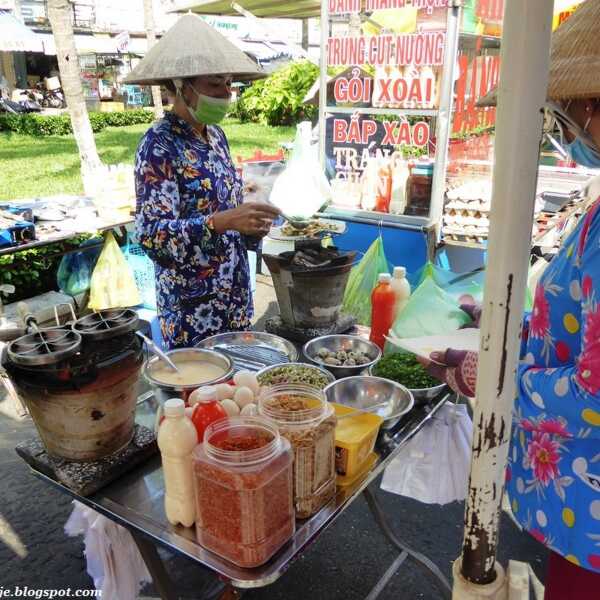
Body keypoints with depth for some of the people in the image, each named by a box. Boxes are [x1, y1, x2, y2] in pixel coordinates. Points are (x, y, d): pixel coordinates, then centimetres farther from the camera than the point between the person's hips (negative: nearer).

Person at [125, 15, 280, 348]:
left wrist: (247, 225, -3)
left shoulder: (216, 134, 6)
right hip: (192, 304, -7)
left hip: (235, 292, 7)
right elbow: (151, 234, -24)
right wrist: (223, 221, -35)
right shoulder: (159, 145, -16)